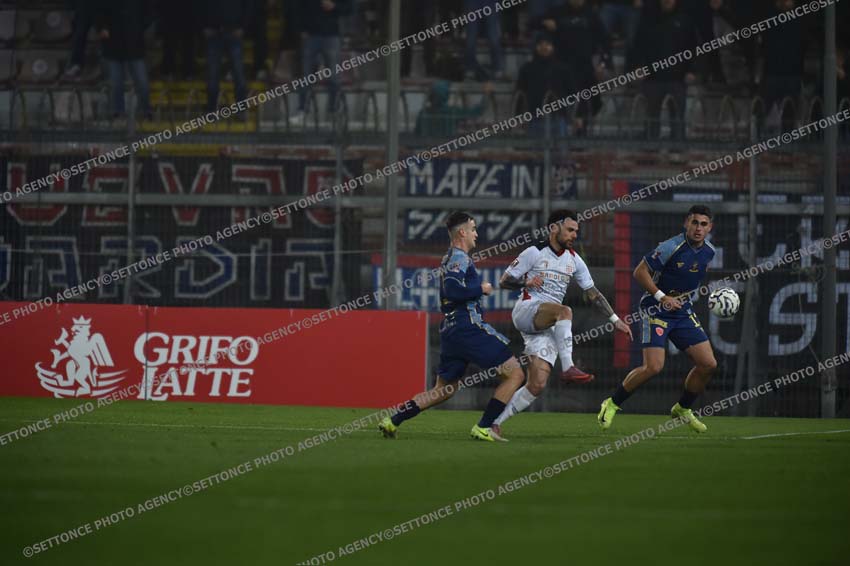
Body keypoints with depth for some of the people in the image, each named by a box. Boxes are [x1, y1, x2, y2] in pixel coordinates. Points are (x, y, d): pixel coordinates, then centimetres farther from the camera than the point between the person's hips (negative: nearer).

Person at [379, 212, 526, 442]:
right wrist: (481, 289, -14)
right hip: (468, 327, -10)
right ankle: (483, 427, -8)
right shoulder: (459, 258, -10)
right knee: (514, 373, -5)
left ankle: (393, 421, 11)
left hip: (450, 329, 10)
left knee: (443, 390, 18)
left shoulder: (449, 259, 19)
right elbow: (452, 290, -25)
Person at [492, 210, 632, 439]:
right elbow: (504, 281, 1)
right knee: (565, 311, -36)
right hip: (526, 310, -5)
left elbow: (593, 293, 18)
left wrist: (615, 319, 13)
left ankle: (495, 422, -1)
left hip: (548, 326, 5)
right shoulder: (534, 253, -1)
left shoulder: (574, 260, 14)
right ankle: (568, 368, -39)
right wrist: (526, 282, -18)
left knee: (537, 385, -10)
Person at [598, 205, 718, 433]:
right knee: (653, 367, -19)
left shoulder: (708, 251, 2)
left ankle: (683, 408, 20)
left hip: (683, 311, 7)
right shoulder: (672, 247, -20)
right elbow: (640, 271, -16)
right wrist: (662, 297, -22)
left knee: (708, 364, -2)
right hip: (656, 311, -7)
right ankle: (612, 404, 1)